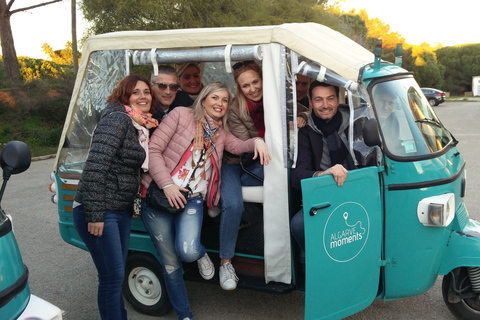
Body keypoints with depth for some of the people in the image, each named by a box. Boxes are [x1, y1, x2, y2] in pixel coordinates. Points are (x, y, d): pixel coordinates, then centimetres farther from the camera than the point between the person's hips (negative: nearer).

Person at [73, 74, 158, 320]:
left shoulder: (142, 127, 11)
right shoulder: (117, 119, -16)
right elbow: (95, 166, -23)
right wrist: (95, 215, -23)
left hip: (121, 210, 9)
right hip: (98, 212, -8)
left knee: (117, 274, 19)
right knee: (112, 276, -1)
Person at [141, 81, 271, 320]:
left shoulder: (220, 133, 16)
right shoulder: (181, 115, -2)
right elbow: (153, 149, -6)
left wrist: (256, 141, -19)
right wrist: (167, 185, -14)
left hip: (192, 200, 2)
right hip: (160, 195, -2)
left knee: (187, 251, -24)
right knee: (170, 263, 5)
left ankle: (200, 254, 13)